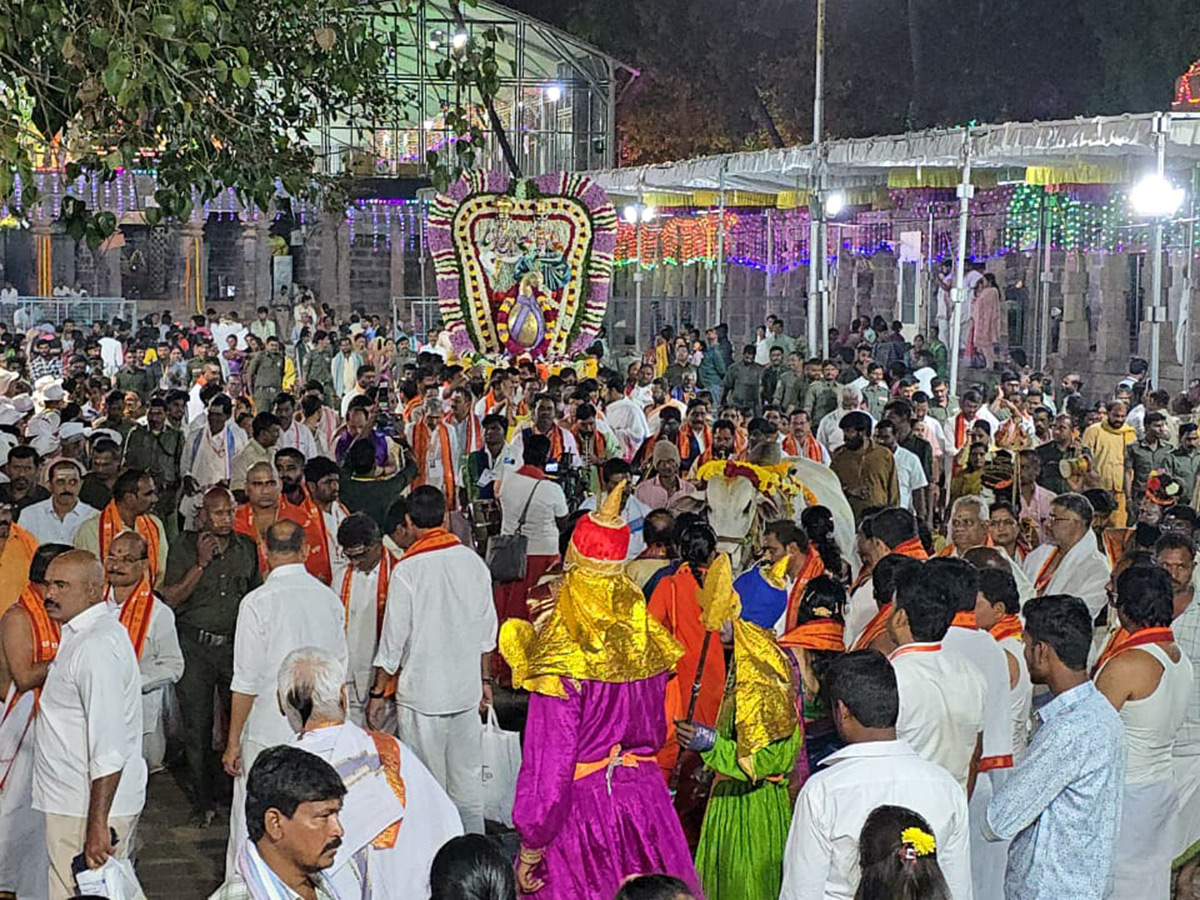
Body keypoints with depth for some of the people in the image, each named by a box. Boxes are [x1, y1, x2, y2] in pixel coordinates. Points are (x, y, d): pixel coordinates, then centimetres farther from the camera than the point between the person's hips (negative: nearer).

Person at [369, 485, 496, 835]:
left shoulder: (406, 571, -15)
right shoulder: (473, 561, 0)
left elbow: (394, 639, -10)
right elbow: (487, 630, 8)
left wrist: (378, 692, 1)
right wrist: (484, 679, 20)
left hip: (422, 692, -5)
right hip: (467, 689, 5)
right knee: (467, 780, 14)